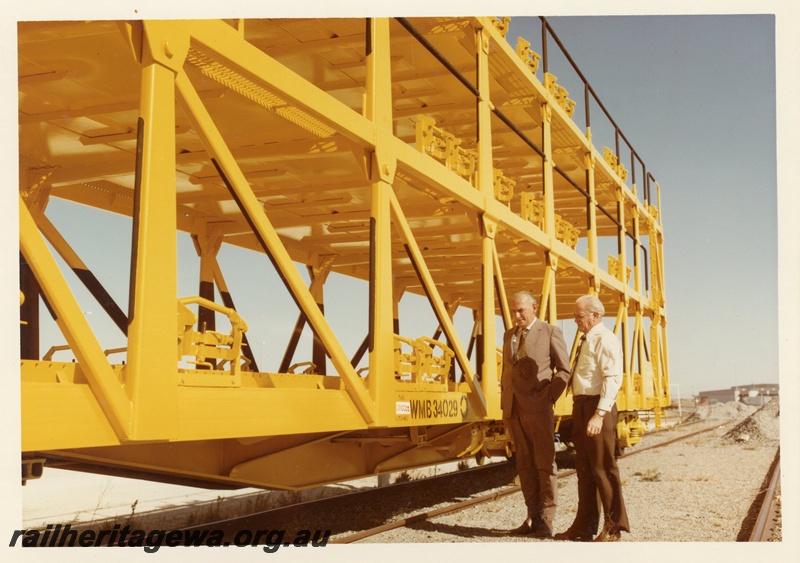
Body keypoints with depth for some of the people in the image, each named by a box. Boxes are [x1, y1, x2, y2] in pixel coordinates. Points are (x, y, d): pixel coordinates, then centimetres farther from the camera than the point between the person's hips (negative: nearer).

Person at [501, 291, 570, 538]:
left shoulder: (550, 332, 0)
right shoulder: (509, 335, 17)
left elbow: (564, 369, -1)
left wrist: (550, 397, -8)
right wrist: (504, 404, 13)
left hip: (538, 408, -6)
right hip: (514, 410, 6)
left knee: (544, 464, -2)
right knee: (525, 466, 9)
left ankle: (546, 522, 2)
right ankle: (533, 518, 16)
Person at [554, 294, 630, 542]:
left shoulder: (605, 340, -12)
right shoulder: (586, 340, 18)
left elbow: (612, 378, -21)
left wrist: (599, 414, -27)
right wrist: (579, 410, 14)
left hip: (597, 408, -10)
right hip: (581, 406, 10)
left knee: (603, 467, -3)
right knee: (584, 468, 15)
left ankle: (613, 528, 8)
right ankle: (584, 526, 24)